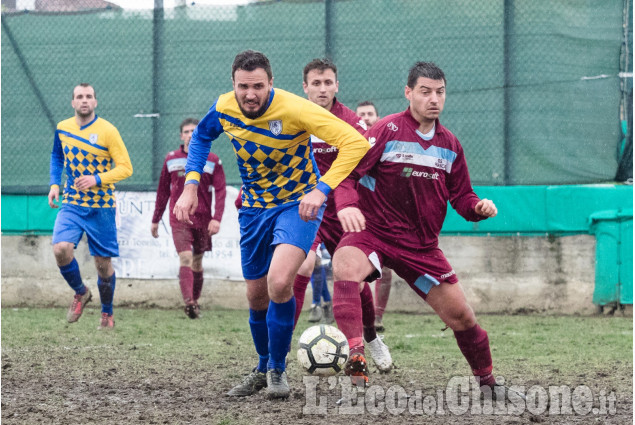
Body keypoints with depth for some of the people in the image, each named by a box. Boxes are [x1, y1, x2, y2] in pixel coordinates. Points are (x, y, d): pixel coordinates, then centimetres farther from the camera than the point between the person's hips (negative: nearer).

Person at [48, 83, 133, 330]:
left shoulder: (107, 131, -10)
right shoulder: (62, 128, 3)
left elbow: (125, 168, -11)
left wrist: (97, 179, -24)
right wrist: (54, 184, 7)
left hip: (101, 206, -3)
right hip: (71, 204, 3)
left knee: (103, 263, 3)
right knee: (61, 249, -20)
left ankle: (107, 313, 26)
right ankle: (80, 293, 7)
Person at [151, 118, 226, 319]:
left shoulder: (212, 161, 2)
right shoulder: (171, 159, 6)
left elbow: (220, 191, -3)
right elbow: (163, 191, 13)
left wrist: (216, 218, -14)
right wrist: (155, 220, 14)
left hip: (203, 219, 1)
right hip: (179, 219, -1)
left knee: (197, 262, 10)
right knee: (185, 258, -17)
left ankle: (195, 301, 23)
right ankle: (189, 303, -30)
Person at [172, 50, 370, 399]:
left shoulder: (294, 109, -28)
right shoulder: (224, 108, -12)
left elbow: (356, 143, -30)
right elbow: (201, 136, 13)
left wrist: (322, 189, -38)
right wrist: (191, 184, 0)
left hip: (298, 204, -5)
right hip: (254, 208, 5)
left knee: (279, 282, -26)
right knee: (256, 295, 13)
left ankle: (278, 369, -6)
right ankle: (263, 368, 38)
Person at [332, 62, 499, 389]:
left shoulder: (450, 144, 10)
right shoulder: (388, 130, -7)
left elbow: (460, 195, 18)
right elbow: (349, 170, -14)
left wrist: (477, 207, -5)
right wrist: (346, 205, -34)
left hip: (422, 245, 5)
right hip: (373, 231, -5)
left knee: (459, 313, 5)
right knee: (345, 266, -37)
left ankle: (487, 380, 30)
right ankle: (354, 362, -46)